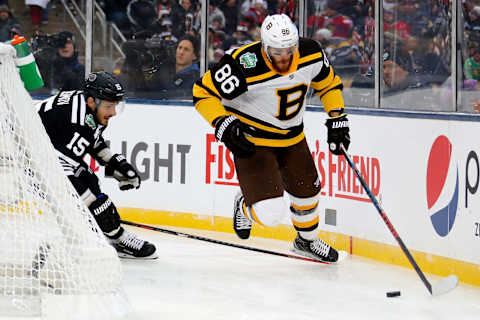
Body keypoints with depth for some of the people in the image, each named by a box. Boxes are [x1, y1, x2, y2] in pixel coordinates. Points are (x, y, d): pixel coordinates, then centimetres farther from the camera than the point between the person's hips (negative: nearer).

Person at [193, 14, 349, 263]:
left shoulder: (310, 54, -13)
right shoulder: (244, 65, -30)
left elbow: (328, 83, 8)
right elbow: (203, 92, -18)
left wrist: (337, 118, 2)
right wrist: (223, 123, -28)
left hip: (292, 138, 6)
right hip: (251, 139, -6)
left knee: (307, 191, 22)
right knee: (270, 212, -18)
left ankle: (307, 241, 53)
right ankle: (245, 206, 19)